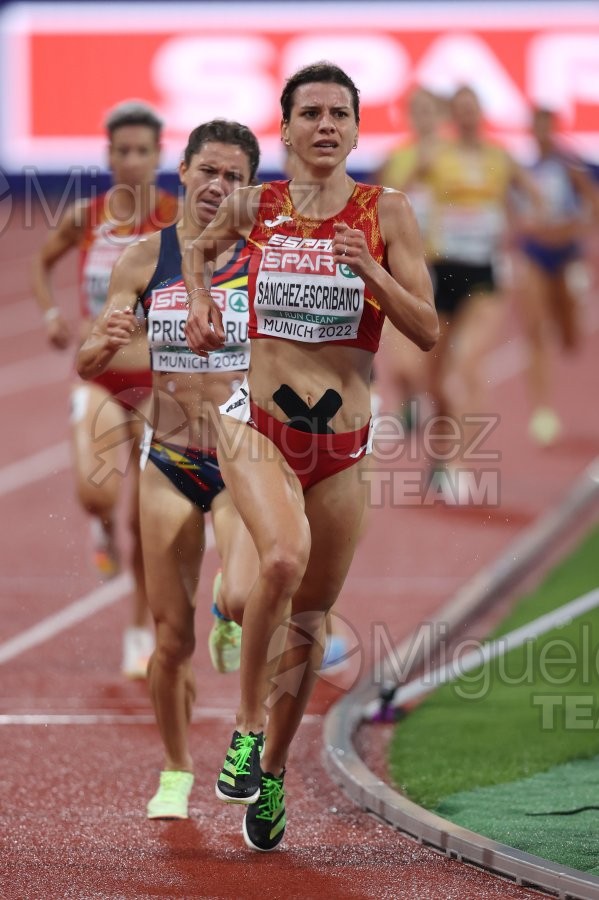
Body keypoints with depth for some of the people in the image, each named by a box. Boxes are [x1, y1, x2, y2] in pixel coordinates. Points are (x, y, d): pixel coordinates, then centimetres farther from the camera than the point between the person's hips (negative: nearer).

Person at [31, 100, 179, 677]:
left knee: (147, 520, 1)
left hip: (159, 383, -1)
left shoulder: (178, 217, -8)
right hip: (99, 381, 1)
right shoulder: (84, 217, -2)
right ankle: (103, 525, 15)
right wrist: (51, 315, -1)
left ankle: (141, 633, 18)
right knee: (96, 490, -23)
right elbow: (43, 263, 15)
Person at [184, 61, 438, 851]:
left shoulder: (386, 213, -2)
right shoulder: (252, 207, 1)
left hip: (343, 442, 1)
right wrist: (200, 300, 4)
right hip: (259, 425, -1)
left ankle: (273, 772, 30)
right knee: (282, 559, -30)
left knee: (311, 616, 11)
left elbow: (427, 331, -5)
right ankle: (246, 728, -13)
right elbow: (198, 249, 24)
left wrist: (369, 268, -18)